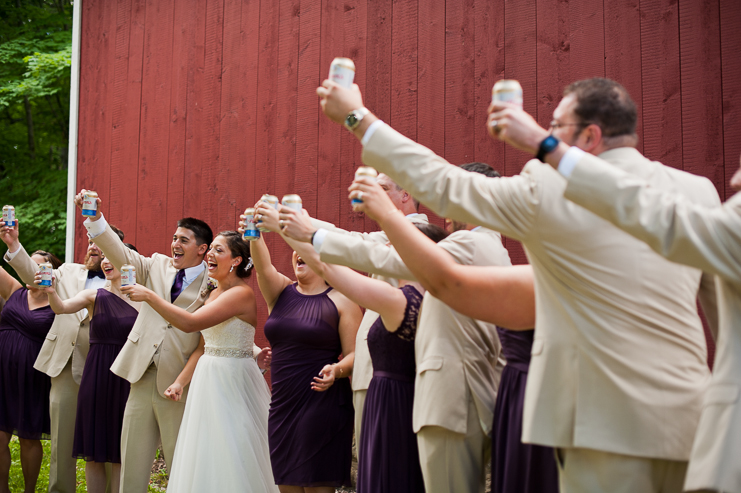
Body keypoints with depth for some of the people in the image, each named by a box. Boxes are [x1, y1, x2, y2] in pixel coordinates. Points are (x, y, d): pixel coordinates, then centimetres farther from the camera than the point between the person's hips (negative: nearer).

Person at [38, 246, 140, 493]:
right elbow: (62, 307, -17)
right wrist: (51, 292, -35)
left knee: (119, 453, 5)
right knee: (93, 452, 6)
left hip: (126, 379, -1)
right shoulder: (94, 296, 2)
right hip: (96, 378, 1)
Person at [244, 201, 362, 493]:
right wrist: (254, 236, -29)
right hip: (281, 407, 5)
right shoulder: (281, 292, 10)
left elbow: (354, 355, -4)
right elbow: (262, 266, -10)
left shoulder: (342, 301, -2)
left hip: (322, 406, -5)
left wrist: (335, 370, -25)